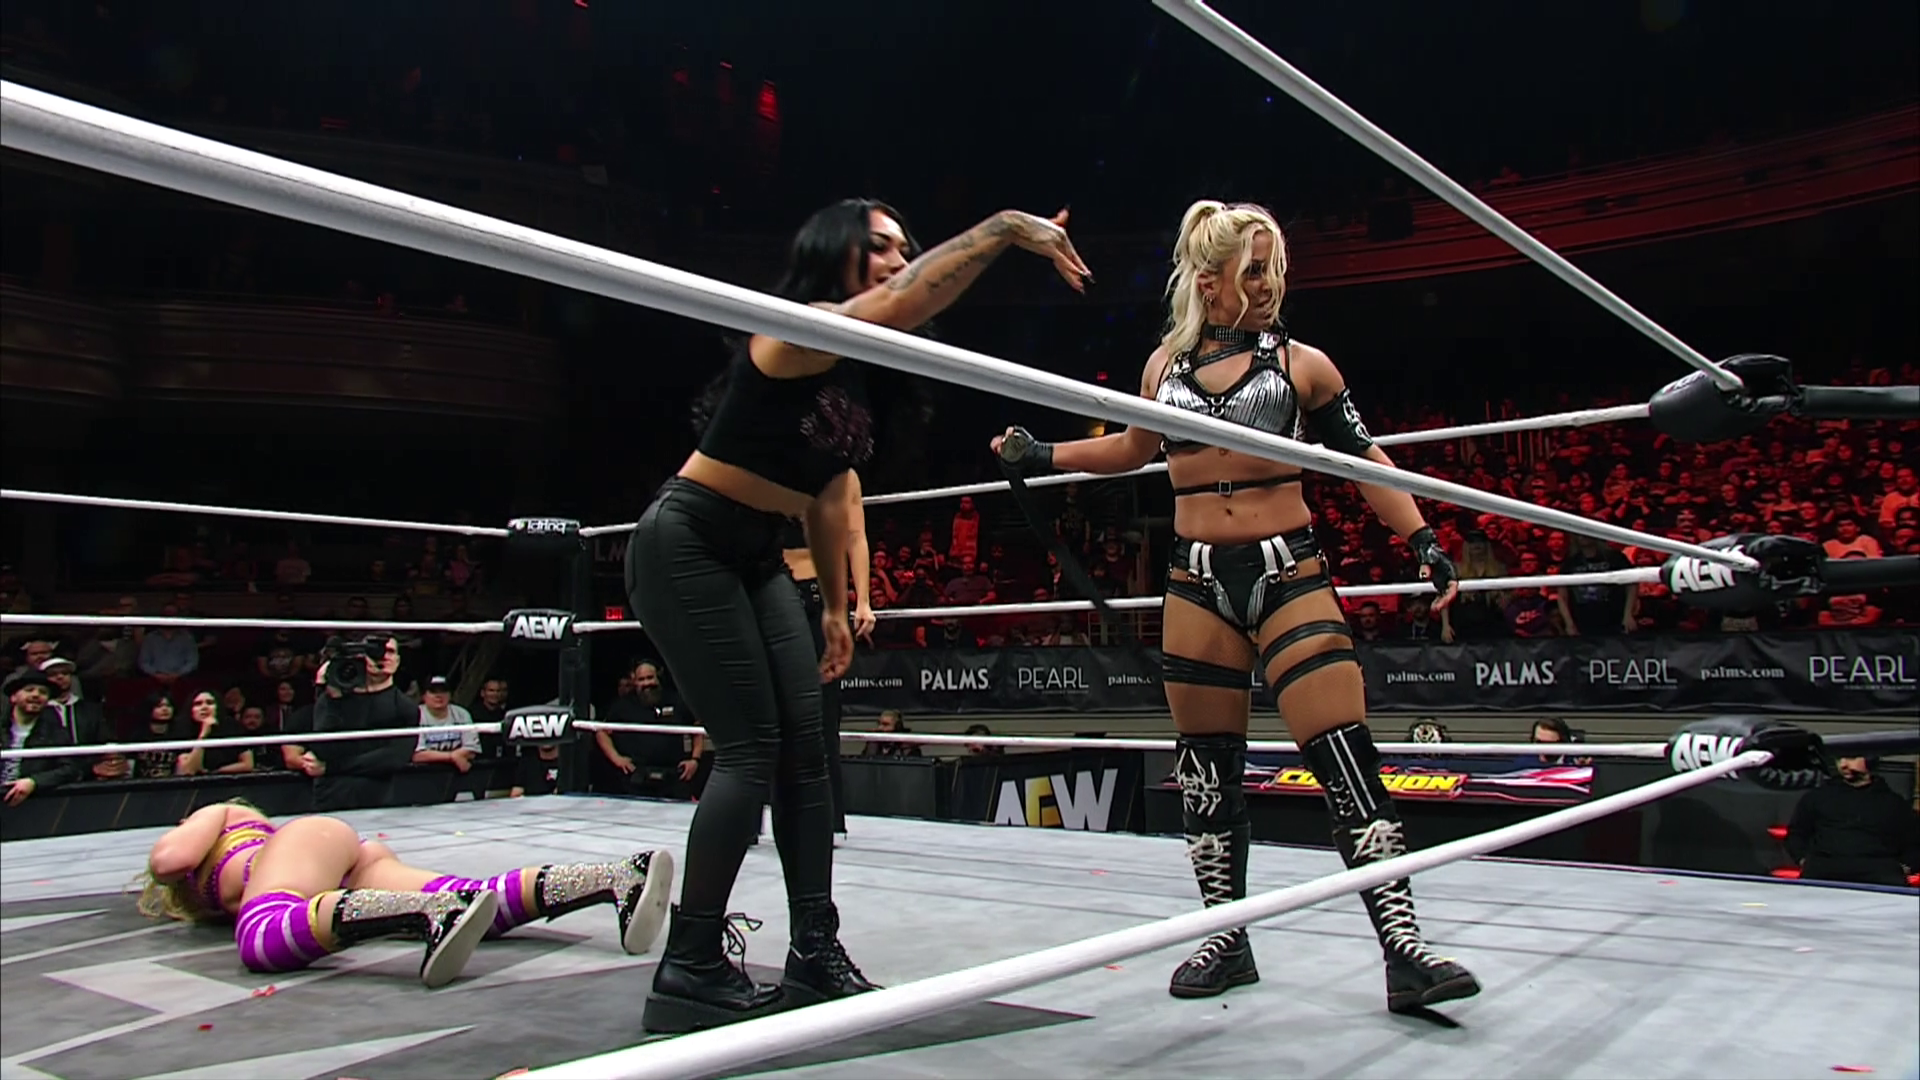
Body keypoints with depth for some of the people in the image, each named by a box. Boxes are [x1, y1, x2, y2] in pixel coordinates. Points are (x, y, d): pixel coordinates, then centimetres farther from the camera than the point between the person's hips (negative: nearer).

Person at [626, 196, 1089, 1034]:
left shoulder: (855, 372, 9)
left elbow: (831, 492, 15)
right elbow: (903, 305, -38)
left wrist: (835, 606, 17)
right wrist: (1002, 229, -37)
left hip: (755, 560, 9)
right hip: (685, 548, -9)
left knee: (805, 748, 3)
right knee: (751, 749, -13)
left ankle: (817, 954, 8)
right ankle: (690, 972, -3)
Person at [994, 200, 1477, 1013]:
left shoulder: (1302, 364, 2)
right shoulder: (1166, 363, 9)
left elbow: (1364, 458, 4)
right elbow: (1136, 447, 25)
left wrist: (1424, 543, -5)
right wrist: (1041, 456, 25)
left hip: (1290, 575, -2)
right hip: (1197, 583, 3)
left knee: (1346, 761, -9)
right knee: (1207, 769, 8)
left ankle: (1403, 950, -1)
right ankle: (1227, 941, 23)